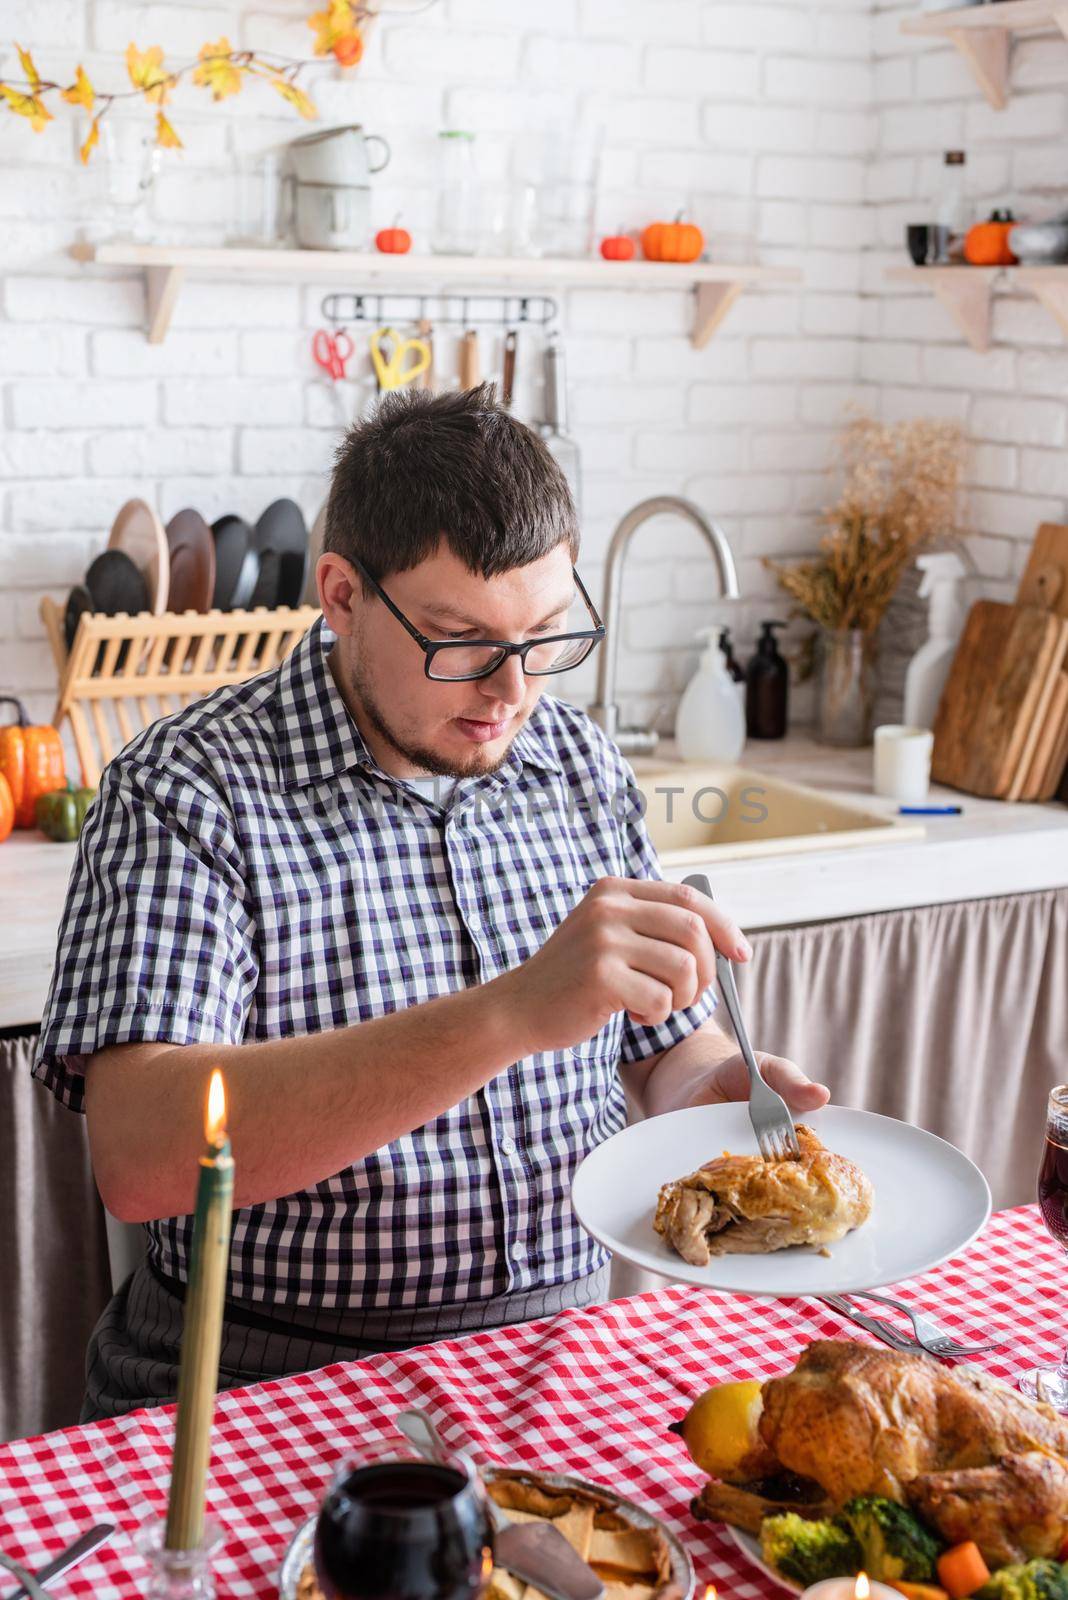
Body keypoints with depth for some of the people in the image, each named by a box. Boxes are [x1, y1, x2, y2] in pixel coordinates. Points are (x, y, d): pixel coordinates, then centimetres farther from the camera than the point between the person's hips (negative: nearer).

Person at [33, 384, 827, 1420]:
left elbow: (666, 1050, 17)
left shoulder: (580, 764, 6)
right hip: (271, 1380, -5)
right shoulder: (186, 791, -13)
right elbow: (138, 1158, -27)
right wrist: (510, 1014, -35)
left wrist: (720, 1091, -8)